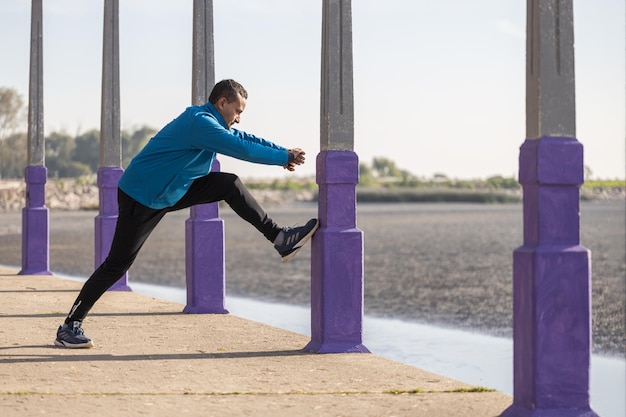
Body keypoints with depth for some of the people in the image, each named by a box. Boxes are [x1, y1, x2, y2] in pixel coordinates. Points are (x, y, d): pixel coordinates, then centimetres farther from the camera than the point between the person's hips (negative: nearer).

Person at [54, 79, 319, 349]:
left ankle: (280, 239, 4)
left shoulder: (212, 123, 7)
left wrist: (285, 152, 2)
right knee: (117, 264, -8)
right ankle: (70, 326, -1)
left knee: (229, 184, 0)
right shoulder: (200, 123, -24)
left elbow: (247, 139, 14)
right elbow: (244, 150, -27)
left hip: (169, 192, 9)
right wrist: (285, 158, -17)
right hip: (139, 199, -9)